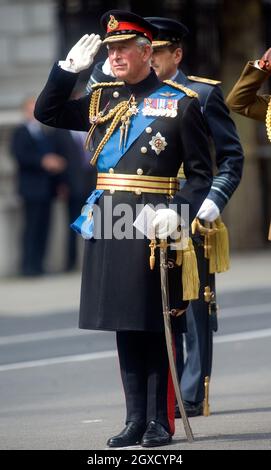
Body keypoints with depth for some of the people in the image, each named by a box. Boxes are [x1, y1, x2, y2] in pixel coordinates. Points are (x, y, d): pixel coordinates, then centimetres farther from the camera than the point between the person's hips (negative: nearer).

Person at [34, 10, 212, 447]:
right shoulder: (101, 99, 12)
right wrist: (69, 68, 5)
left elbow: (201, 174, -2)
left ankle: (160, 421, 4)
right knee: (125, 324, 7)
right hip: (109, 226, 5)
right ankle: (135, 420, 13)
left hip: (156, 226, -5)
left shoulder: (180, 103, -2)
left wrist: (178, 212, -17)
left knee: (157, 324, -1)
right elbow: (47, 112, 18)